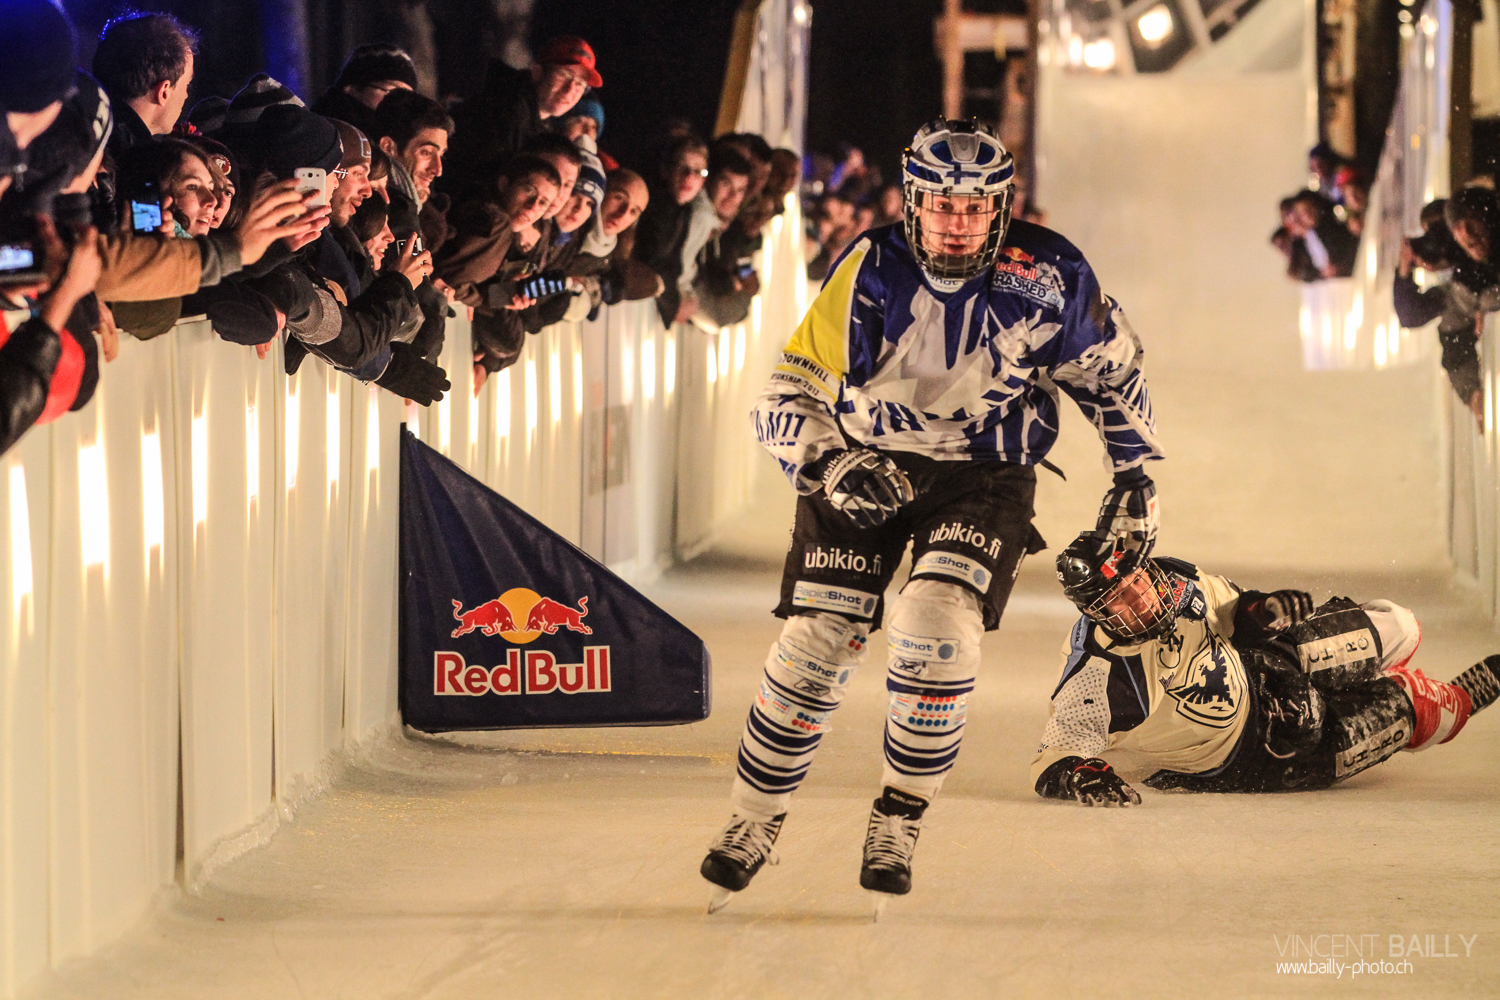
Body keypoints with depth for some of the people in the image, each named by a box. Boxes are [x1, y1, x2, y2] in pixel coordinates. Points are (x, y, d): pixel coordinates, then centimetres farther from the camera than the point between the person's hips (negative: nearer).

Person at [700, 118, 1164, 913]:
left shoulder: (1048, 277, -12)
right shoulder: (870, 274, -15)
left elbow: (1111, 368, 7)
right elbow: (785, 396, -12)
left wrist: (1134, 477, 8)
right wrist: (828, 464, -30)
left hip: (985, 480, 0)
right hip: (863, 469, 0)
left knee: (937, 627, -24)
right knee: (815, 644, -10)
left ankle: (901, 815, -3)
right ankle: (755, 819, 11)